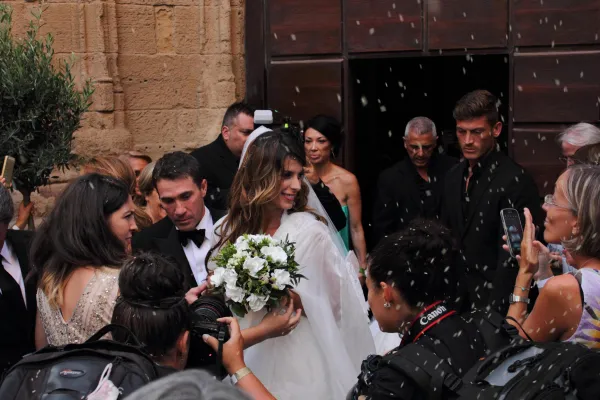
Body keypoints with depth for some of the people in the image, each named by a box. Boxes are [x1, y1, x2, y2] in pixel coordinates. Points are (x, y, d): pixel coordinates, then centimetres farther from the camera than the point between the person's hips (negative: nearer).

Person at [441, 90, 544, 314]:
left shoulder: (515, 182, -16)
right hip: (456, 296, 6)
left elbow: (510, 258, -17)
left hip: (492, 299, -6)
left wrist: (493, 310, -19)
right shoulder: (454, 176, 7)